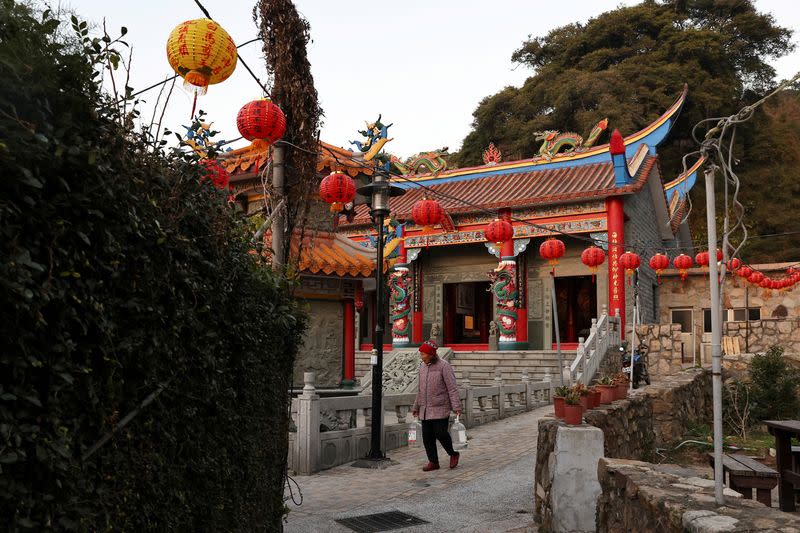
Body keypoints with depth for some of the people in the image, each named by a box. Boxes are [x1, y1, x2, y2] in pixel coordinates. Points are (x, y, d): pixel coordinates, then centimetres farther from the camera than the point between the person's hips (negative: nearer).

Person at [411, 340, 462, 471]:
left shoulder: (444, 366, -8)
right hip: (425, 409, 6)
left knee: (440, 433, -11)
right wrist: (416, 407, 21)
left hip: (440, 408, -6)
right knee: (427, 436, 4)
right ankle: (433, 462, 14)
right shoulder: (422, 366, 12)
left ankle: (453, 454, 13)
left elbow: (452, 388, -11)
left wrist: (456, 406, -18)